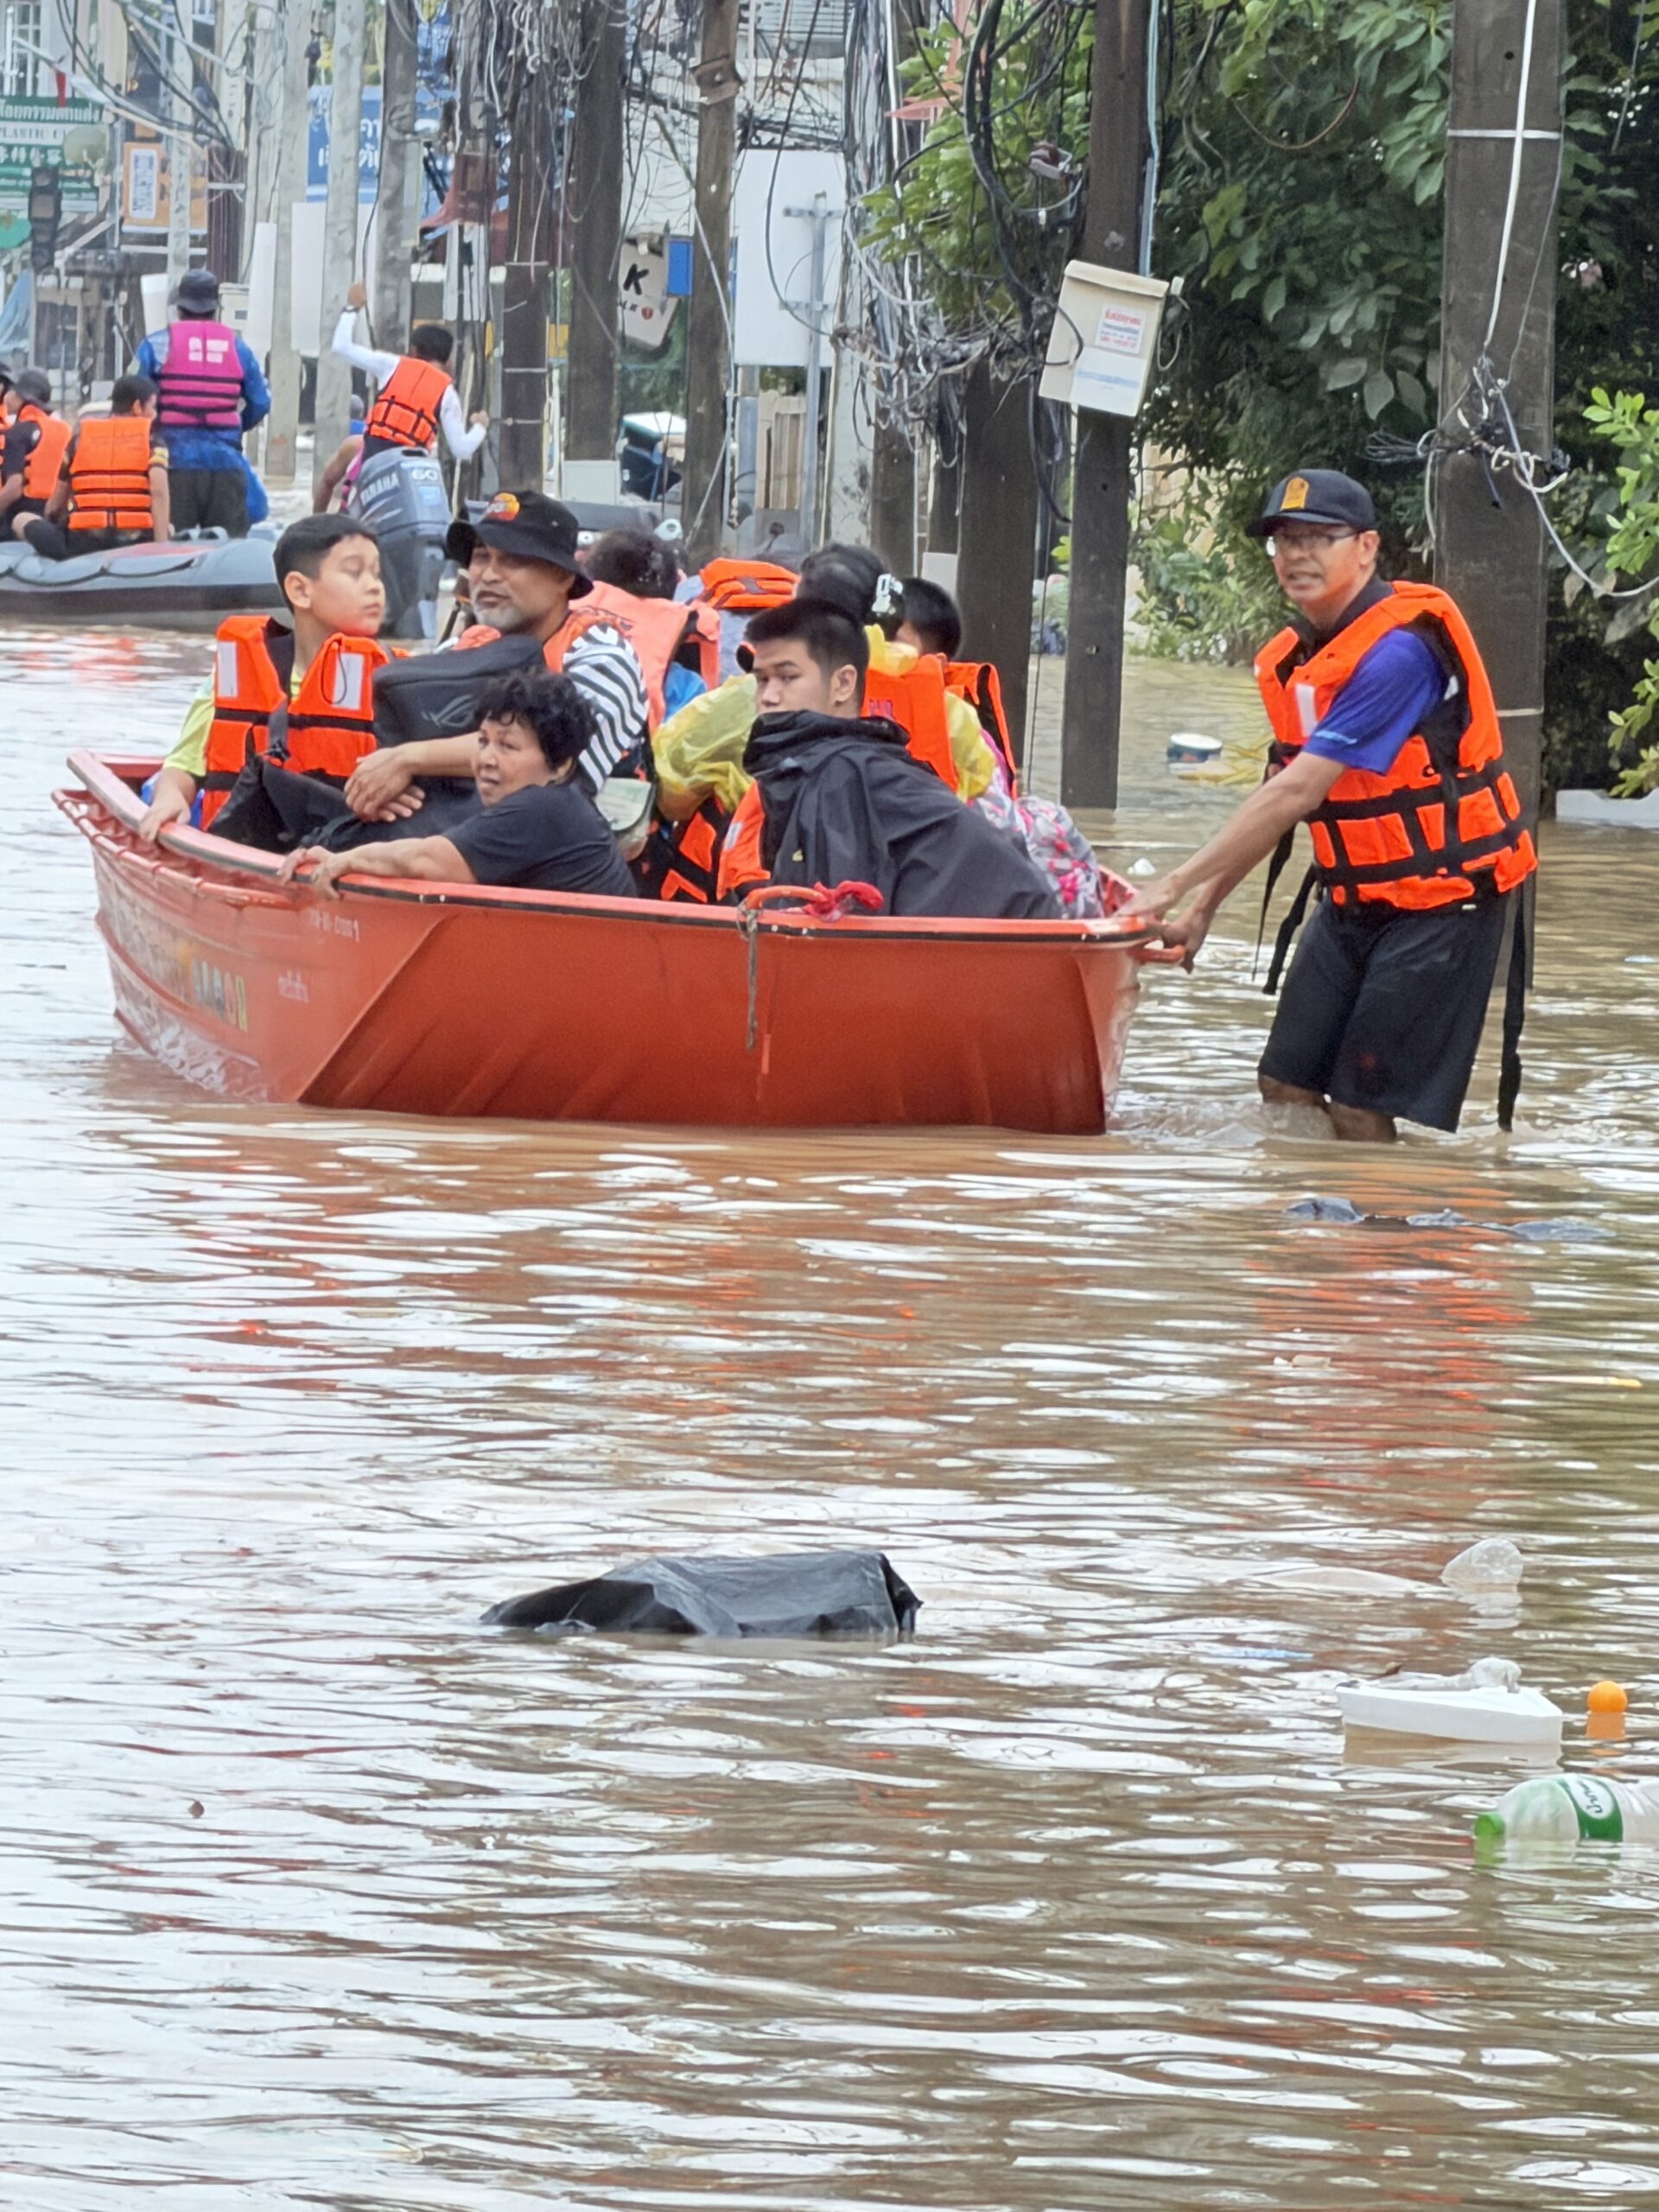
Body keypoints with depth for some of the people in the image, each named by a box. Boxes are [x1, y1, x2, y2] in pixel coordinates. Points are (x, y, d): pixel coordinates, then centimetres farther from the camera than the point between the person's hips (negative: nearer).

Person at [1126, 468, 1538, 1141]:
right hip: (1353, 902, 9)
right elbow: (1277, 797, 13)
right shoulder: (1292, 658, 6)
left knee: (1359, 1113, -10)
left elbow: (1298, 794, -25)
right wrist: (1203, 906, 4)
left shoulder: (1398, 649, -22)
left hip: (1438, 902, -8)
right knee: (1285, 1092, 3)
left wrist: (1175, 885, -24)